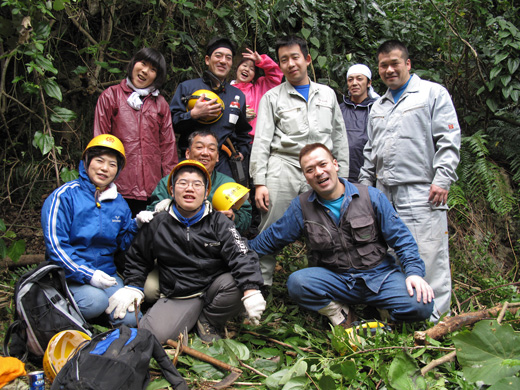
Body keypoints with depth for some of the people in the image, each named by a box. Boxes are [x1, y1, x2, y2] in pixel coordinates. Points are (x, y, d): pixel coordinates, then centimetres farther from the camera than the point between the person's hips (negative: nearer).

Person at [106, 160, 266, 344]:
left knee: (237, 283, -30)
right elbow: (137, 258, 21)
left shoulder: (218, 222, 0)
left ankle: (209, 320, -2)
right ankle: (192, 317, 6)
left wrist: (251, 291, -28)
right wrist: (132, 287, 7)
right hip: (177, 297, 0)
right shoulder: (157, 224, 6)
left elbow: (242, 256, -12)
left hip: (214, 287, 1)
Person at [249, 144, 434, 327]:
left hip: (379, 275, 0)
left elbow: (401, 238, 2)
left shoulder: (371, 197, 0)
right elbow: (271, 238, 11)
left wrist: (413, 271, -12)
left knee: (421, 305, -26)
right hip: (335, 279, 1)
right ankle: (339, 313, -2)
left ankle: (381, 311, 7)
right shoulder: (301, 206, 3)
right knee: (296, 282, -29)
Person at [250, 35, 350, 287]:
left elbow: (339, 138, 18)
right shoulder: (272, 97, 9)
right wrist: (259, 182, -8)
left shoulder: (327, 94, 17)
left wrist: (343, 177, 11)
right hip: (283, 166, -2)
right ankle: (261, 284, 7)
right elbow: (261, 142, 2)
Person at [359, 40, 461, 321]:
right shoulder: (378, 107, 23)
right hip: (384, 194, 6)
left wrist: (442, 179, -13)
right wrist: (365, 185, 18)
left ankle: (434, 317, 3)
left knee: (427, 254, -7)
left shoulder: (433, 93, 5)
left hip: (422, 192, -6)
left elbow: (449, 140, -4)